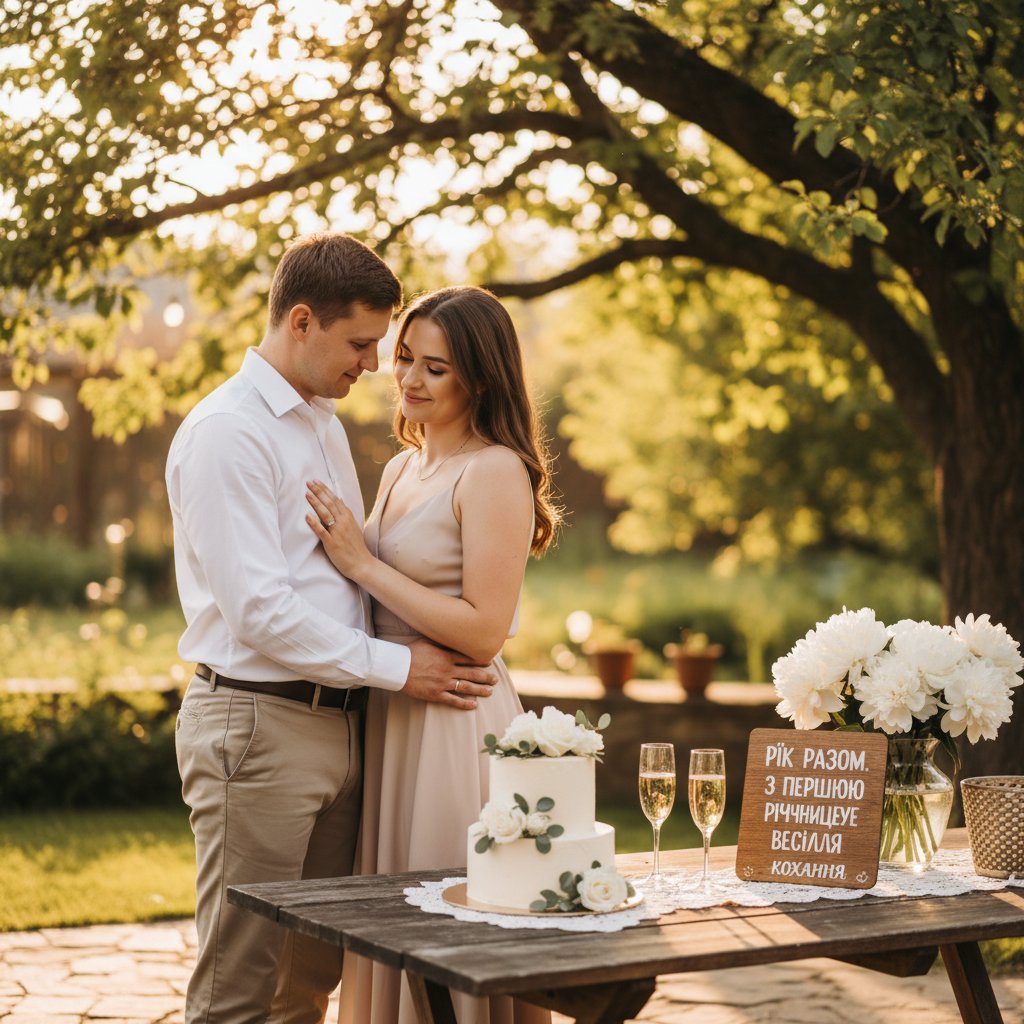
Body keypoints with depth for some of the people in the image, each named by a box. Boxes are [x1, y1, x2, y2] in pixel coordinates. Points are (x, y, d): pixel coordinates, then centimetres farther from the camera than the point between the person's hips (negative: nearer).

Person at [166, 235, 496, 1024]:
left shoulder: (324, 422, 16)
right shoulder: (226, 431, -13)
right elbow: (258, 610, -19)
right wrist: (395, 667, -14)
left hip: (336, 719, 9)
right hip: (259, 723, -9)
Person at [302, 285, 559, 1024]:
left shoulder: (495, 472, -12)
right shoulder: (401, 469, 14)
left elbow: (483, 632, -18)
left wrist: (361, 563, -16)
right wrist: (345, 550, 5)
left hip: (457, 732, -8)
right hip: (388, 721, 8)